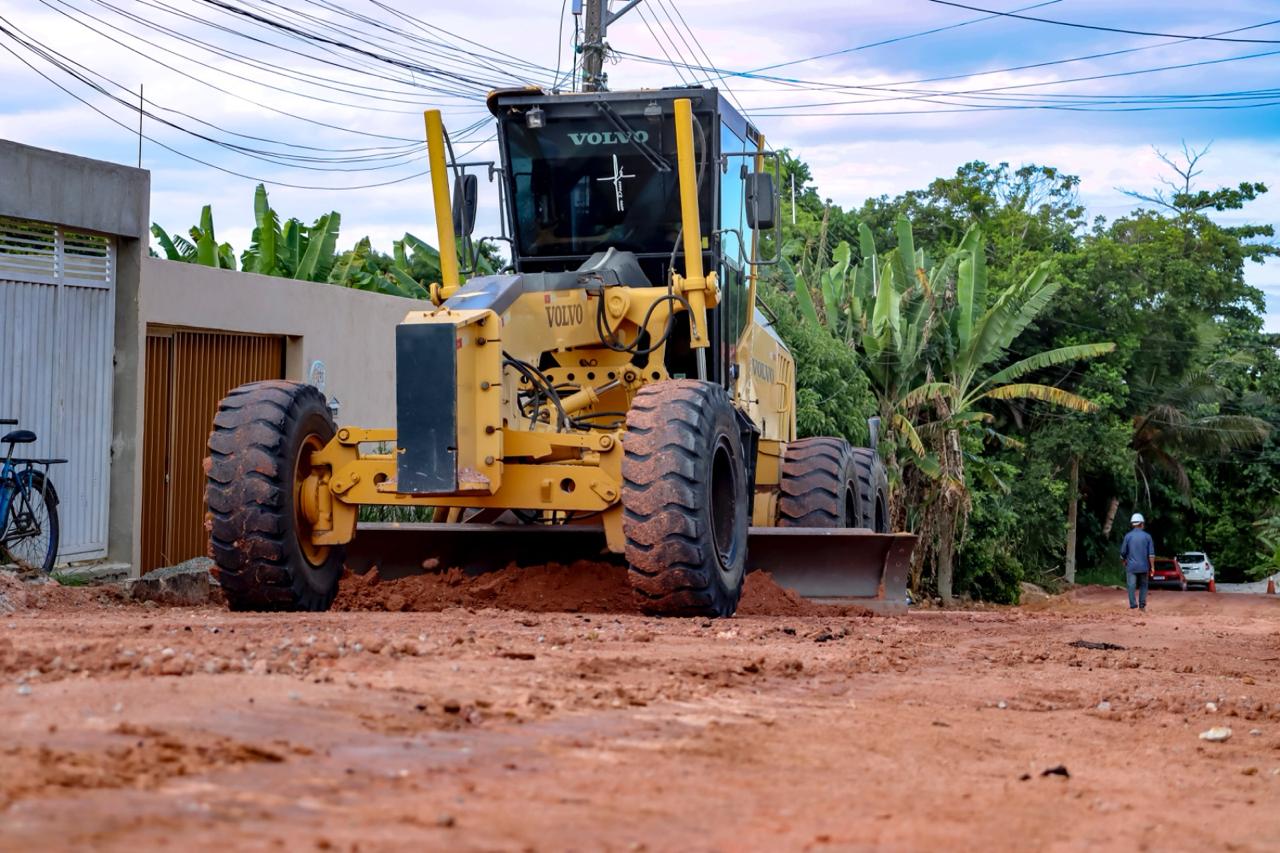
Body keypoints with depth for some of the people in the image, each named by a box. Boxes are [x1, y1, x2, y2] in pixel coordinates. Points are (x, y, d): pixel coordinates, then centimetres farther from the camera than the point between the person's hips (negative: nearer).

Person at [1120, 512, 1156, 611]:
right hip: (1144, 566, 1)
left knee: (1131, 586, -2)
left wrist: (1124, 561, 20)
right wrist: (1152, 567, 3)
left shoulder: (1128, 536, -3)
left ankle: (1133, 605, -10)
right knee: (1143, 586, 13)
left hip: (1131, 566, -1)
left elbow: (1123, 552, 1)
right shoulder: (1147, 536, 0)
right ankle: (1142, 605, 12)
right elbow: (1151, 554, -3)